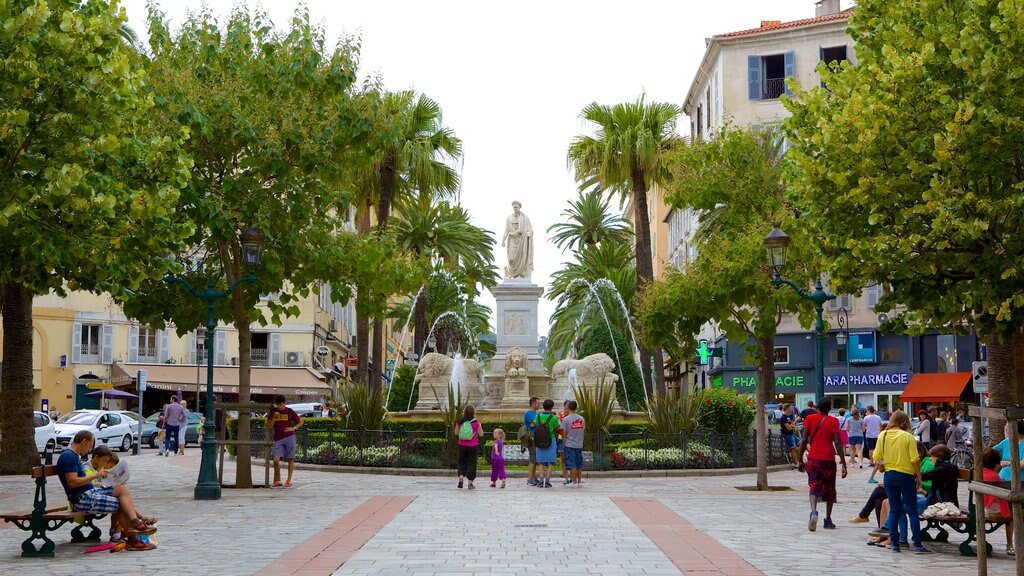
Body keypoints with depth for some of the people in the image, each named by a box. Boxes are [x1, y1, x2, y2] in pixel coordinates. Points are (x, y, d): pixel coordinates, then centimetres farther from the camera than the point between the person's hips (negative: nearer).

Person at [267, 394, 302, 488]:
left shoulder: (289, 411, 3)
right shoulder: (273, 411, 8)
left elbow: (300, 422, 11)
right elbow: (269, 426, 5)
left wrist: (293, 428, -6)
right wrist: (274, 417, -9)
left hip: (289, 437, -1)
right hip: (278, 439, 2)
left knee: (290, 459, -1)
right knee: (276, 459, -10)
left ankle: (289, 481, 7)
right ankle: (277, 481, 0)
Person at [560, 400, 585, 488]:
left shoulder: (565, 419, -10)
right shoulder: (581, 418, 3)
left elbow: (564, 433, -8)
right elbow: (584, 431, 10)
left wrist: (564, 444, 3)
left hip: (570, 444, -4)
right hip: (579, 444, 4)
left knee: (572, 465, -1)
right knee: (579, 465, 11)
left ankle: (574, 482, -1)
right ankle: (579, 481, 14)